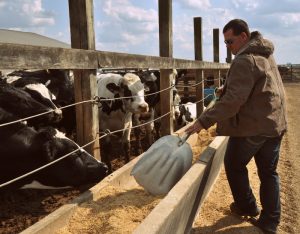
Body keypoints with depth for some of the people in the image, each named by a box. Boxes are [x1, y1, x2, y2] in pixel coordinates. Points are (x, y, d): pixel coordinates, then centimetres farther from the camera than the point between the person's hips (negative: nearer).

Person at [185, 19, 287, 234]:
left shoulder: (245, 61, -18)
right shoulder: (266, 54, 12)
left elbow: (233, 100, -27)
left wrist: (204, 121, -27)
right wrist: (227, 88, 8)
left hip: (251, 125, -9)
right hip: (275, 123, 9)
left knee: (234, 165, 13)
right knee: (269, 172, 14)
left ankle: (247, 206, 26)